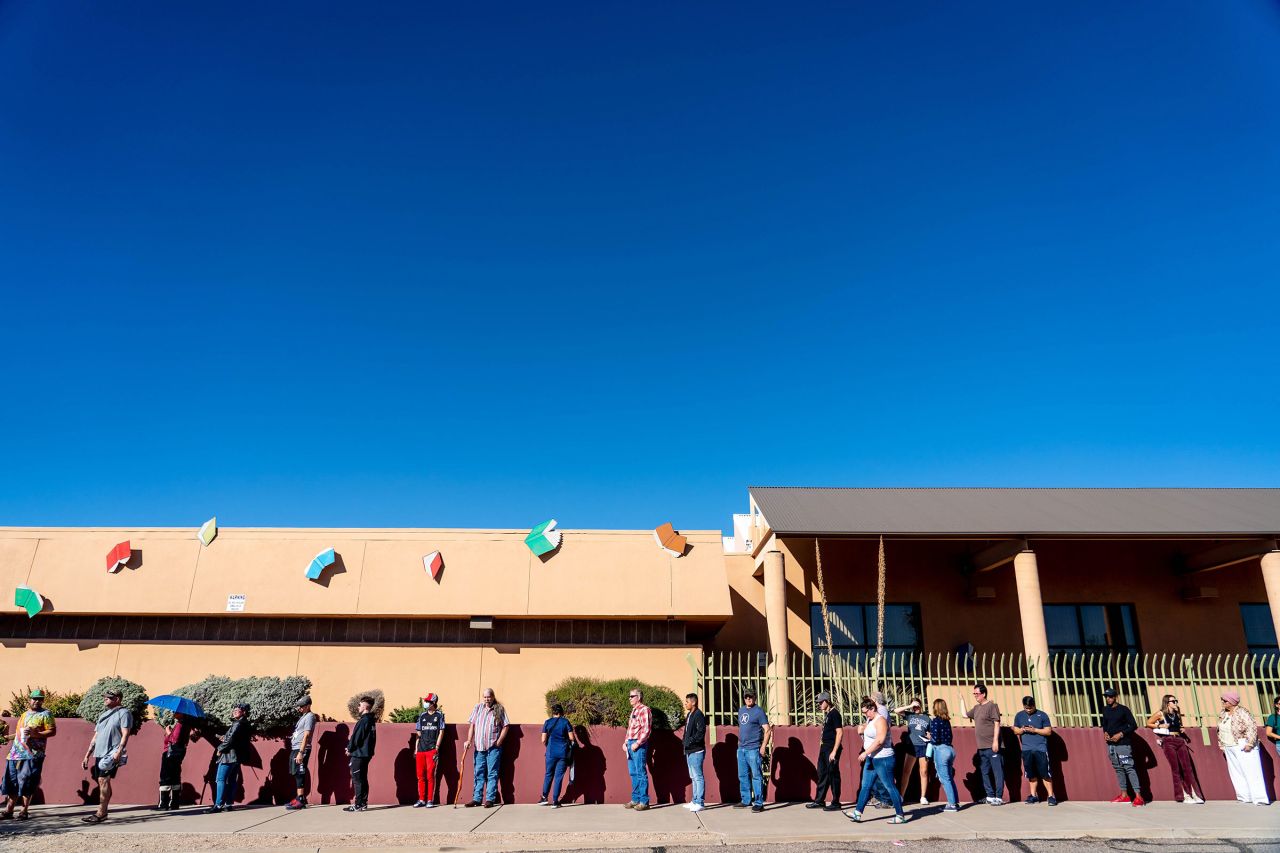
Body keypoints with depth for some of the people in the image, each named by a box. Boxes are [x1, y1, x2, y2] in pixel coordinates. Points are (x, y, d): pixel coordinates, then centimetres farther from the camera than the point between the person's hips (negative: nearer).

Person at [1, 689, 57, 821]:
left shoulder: (45, 714, -1)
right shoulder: (24, 714, 19)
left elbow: (52, 731, -8)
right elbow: (18, 731, 29)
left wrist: (36, 734, -20)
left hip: (32, 755, -6)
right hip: (16, 754, 6)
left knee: (27, 785, -4)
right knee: (12, 783, 7)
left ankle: (24, 811, 4)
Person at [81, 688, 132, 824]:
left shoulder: (123, 713, -2)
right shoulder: (103, 714, 22)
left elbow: (125, 734, -11)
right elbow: (95, 737, 24)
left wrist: (119, 751, -23)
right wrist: (87, 755, 19)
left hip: (112, 754, -7)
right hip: (98, 754, 7)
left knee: (103, 780, -15)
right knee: (102, 782, 7)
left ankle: (101, 814, -14)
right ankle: (103, 812, 13)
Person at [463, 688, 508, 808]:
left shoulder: (500, 709, 1)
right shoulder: (477, 708, 10)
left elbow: (505, 727, 1)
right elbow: (472, 725, 7)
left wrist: (499, 741, -6)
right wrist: (469, 740, -4)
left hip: (493, 747, -3)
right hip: (479, 747, 3)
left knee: (492, 774, 0)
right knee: (478, 774, 9)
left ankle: (490, 799, 5)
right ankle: (477, 799, 16)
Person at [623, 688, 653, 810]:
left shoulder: (644, 710, -10)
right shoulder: (634, 710, 18)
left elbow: (647, 729, -17)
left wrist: (637, 743, -19)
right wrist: (626, 742, 15)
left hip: (639, 745, -9)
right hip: (631, 744, 9)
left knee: (641, 773, -6)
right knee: (633, 773, 13)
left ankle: (644, 801, -2)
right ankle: (635, 799, 20)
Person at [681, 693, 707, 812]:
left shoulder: (699, 715, -14)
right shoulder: (689, 715, 16)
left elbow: (701, 732, -20)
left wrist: (690, 741, -20)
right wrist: (684, 740, 6)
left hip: (696, 751, -10)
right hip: (689, 751, 10)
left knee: (698, 777, -5)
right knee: (693, 777, 15)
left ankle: (700, 802, -1)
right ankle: (695, 801, 22)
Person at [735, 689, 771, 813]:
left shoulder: (759, 711, -7)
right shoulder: (741, 710, 14)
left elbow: (767, 730, -11)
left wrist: (763, 746, -17)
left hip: (753, 749, -8)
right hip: (741, 748, 8)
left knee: (756, 776, -4)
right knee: (743, 776, 13)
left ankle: (759, 803, 0)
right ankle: (746, 801, 23)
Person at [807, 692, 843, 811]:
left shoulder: (834, 714, -14)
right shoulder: (826, 714, 13)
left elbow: (840, 732, -18)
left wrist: (834, 751, -21)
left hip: (831, 749, -9)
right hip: (824, 748, 9)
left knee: (833, 775, -2)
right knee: (822, 774, 12)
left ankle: (835, 803, 7)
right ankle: (819, 801, 20)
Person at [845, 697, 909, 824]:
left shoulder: (880, 720, -16)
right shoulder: (870, 720, 14)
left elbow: (879, 740, -25)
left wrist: (865, 753, -25)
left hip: (883, 759, -10)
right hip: (871, 759, 10)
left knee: (890, 787, -2)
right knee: (865, 786, 8)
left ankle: (900, 816, 7)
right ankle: (857, 813, 10)